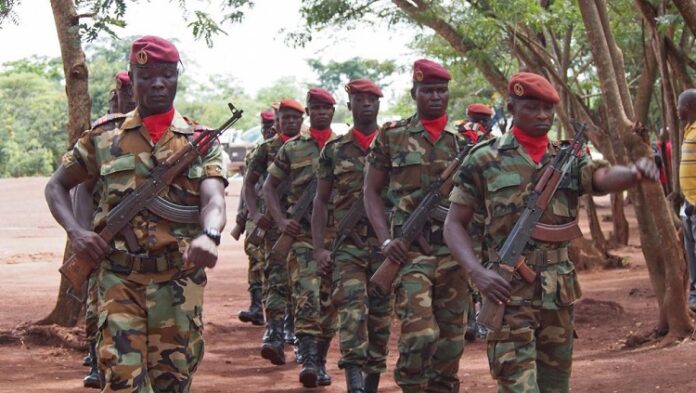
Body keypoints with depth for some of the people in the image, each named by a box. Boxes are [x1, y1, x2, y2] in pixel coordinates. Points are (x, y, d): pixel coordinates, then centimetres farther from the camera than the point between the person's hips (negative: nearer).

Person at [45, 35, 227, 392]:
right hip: (120, 280, 0)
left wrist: (209, 236, -36)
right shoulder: (104, 138, 5)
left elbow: (214, 200, -12)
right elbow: (56, 186, 14)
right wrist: (75, 231, -7)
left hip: (179, 282, 1)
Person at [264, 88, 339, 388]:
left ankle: (321, 361, 15)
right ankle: (308, 360, -22)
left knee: (330, 299, 5)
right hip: (302, 232, -2)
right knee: (306, 295, -16)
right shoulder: (292, 148, 6)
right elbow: (269, 186, 10)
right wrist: (280, 220, -4)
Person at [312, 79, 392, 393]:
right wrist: (318, 248, 0)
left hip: (386, 244, 1)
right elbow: (321, 200, 9)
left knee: (380, 315, 5)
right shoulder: (334, 150, 8)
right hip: (347, 245, -1)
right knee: (352, 311, -16)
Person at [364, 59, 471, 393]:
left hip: (454, 252, 3)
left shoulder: (463, 141, 10)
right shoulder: (391, 137, 3)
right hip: (410, 250, -3)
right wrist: (386, 240, -7)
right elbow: (371, 191, 6)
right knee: (419, 334, -17)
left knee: (451, 340, 7)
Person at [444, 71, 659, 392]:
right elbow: (454, 224, 0)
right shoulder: (485, 161, -1)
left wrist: (635, 172, -35)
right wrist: (477, 272, -17)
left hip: (559, 292, 4)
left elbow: (604, 177, -11)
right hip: (508, 291, -4)